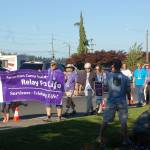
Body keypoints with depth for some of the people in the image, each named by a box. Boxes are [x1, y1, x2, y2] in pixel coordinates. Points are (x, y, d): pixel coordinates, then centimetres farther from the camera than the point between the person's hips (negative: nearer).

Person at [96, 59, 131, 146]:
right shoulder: (125, 78, -4)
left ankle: (101, 138, 15)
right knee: (123, 122, 8)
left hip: (111, 102, 0)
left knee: (105, 120, 9)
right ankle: (125, 139, 14)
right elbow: (128, 90, -1)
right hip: (122, 102, 0)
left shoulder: (109, 76, -5)